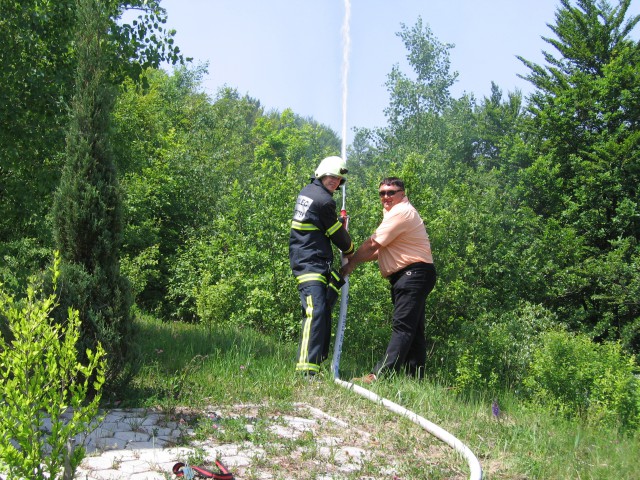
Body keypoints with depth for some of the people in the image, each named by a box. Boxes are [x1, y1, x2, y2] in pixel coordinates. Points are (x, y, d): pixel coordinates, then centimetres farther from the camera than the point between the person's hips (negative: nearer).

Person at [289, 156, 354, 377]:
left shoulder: (307, 191, 14)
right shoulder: (323, 200, -14)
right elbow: (337, 234, -3)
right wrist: (350, 251, 13)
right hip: (310, 263, -11)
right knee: (315, 311, -19)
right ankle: (307, 367, -26)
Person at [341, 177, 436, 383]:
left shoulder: (401, 212, -12)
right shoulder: (395, 212, 23)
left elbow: (372, 245, -13)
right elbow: (381, 250, 21)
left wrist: (351, 262, -2)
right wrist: (356, 260, 8)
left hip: (414, 274, -11)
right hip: (405, 276, 11)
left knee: (402, 327, -15)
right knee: (413, 329, 10)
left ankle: (381, 374, -21)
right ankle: (416, 378, 15)